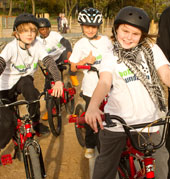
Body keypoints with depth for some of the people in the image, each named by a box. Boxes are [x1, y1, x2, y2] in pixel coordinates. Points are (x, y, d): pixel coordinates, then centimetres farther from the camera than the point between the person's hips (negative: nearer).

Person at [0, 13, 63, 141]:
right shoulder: (11, 47, -24)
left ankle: (35, 122, -4)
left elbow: (49, 61, -25)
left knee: (32, 93, -31)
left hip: (24, 79, 2)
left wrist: (58, 81, -41)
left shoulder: (36, 45, -15)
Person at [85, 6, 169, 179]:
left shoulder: (151, 49, 0)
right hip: (115, 124, 0)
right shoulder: (110, 57, -2)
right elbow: (104, 82, -20)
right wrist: (93, 106, -40)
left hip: (148, 122, 1)